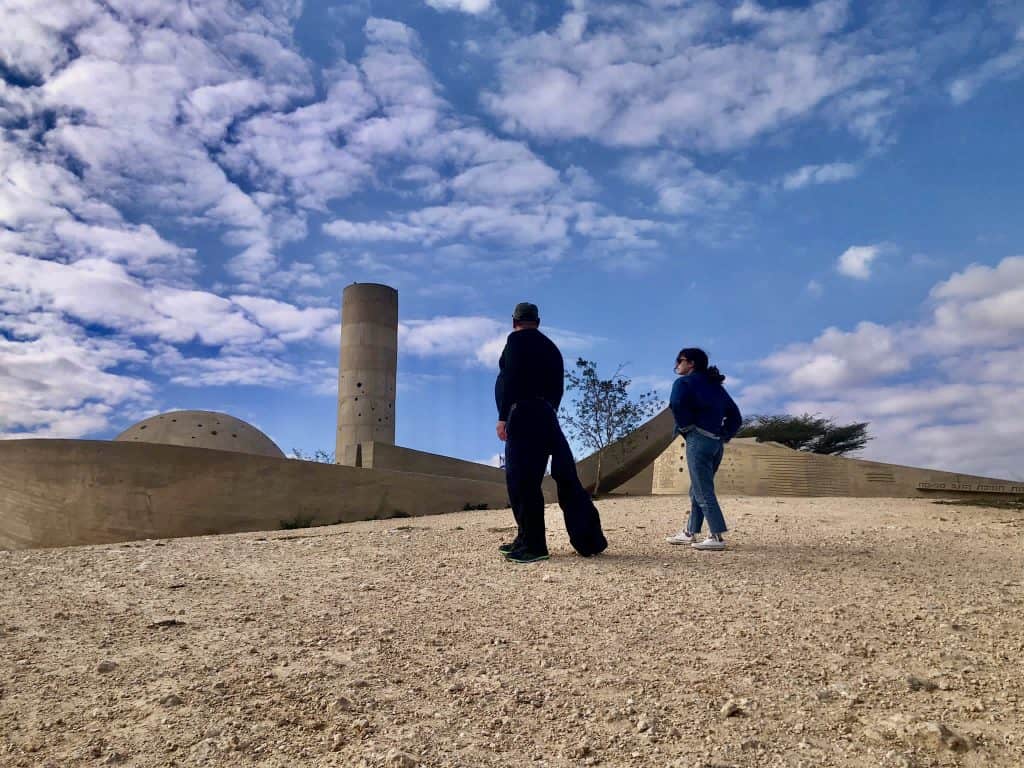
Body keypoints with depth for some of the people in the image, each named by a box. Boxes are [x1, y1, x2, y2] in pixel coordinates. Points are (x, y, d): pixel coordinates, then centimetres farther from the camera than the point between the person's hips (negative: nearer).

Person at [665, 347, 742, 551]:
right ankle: (690, 533, 21)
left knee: (703, 491, -6)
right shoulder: (716, 386, 22)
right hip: (717, 442, 8)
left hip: (698, 439, -8)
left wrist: (685, 426, -10)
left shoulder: (685, 382, -1)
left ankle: (717, 537, -8)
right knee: (698, 490, 15)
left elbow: (677, 404, -23)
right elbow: (735, 416, 19)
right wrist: (725, 435, 12)